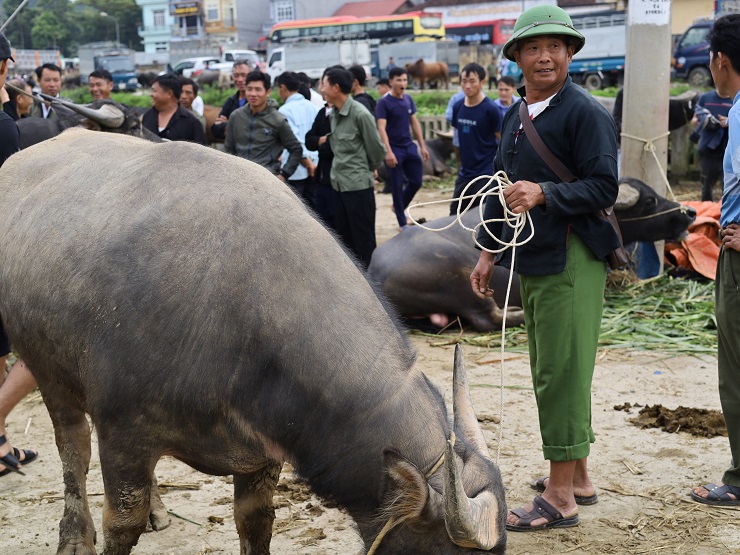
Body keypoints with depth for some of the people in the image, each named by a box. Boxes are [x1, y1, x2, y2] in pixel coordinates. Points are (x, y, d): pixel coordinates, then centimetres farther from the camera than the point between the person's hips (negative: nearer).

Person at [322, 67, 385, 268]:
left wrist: (366, 170, 8)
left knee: (364, 243, 0)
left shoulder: (360, 114, -14)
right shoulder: (333, 114, 8)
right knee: (346, 241, 16)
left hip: (358, 186, -8)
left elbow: (377, 150, -6)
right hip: (339, 185, 8)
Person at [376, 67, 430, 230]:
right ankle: (402, 223, 11)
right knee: (397, 186, 2)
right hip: (394, 149, -6)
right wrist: (388, 152, -27)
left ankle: (400, 208, 33)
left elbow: (415, 123, 14)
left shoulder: (408, 99, 7)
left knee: (416, 181, 10)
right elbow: (381, 128, -18)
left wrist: (422, 146, 11)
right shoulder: (384, 103, -12)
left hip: (409, 146, 6)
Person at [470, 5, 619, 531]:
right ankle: (578, 477, 28)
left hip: (571, 261, -9)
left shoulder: (585, 112, -9)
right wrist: (488, 253, 23)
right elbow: (502, 187, 24)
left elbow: (604, 187, -15)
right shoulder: (515, 117, 17)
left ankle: (560, 497, 1)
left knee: (562, 373, -6)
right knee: (550, 374, 15)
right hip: (532, 263, 9)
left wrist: (544, 194, -26)